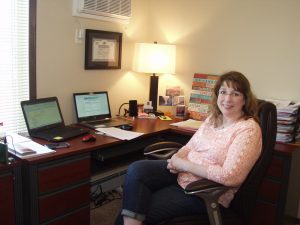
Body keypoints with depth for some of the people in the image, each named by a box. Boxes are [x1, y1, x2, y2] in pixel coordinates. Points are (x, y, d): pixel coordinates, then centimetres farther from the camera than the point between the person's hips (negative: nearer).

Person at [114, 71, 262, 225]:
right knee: (136, 169, -15)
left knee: (141, 209, -13)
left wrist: (184, 165, -19)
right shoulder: (214, 117, 7)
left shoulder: (248, 130, -16)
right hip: (183, 173, 7)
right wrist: (177, 158, -11)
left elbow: (229, 176, -25)